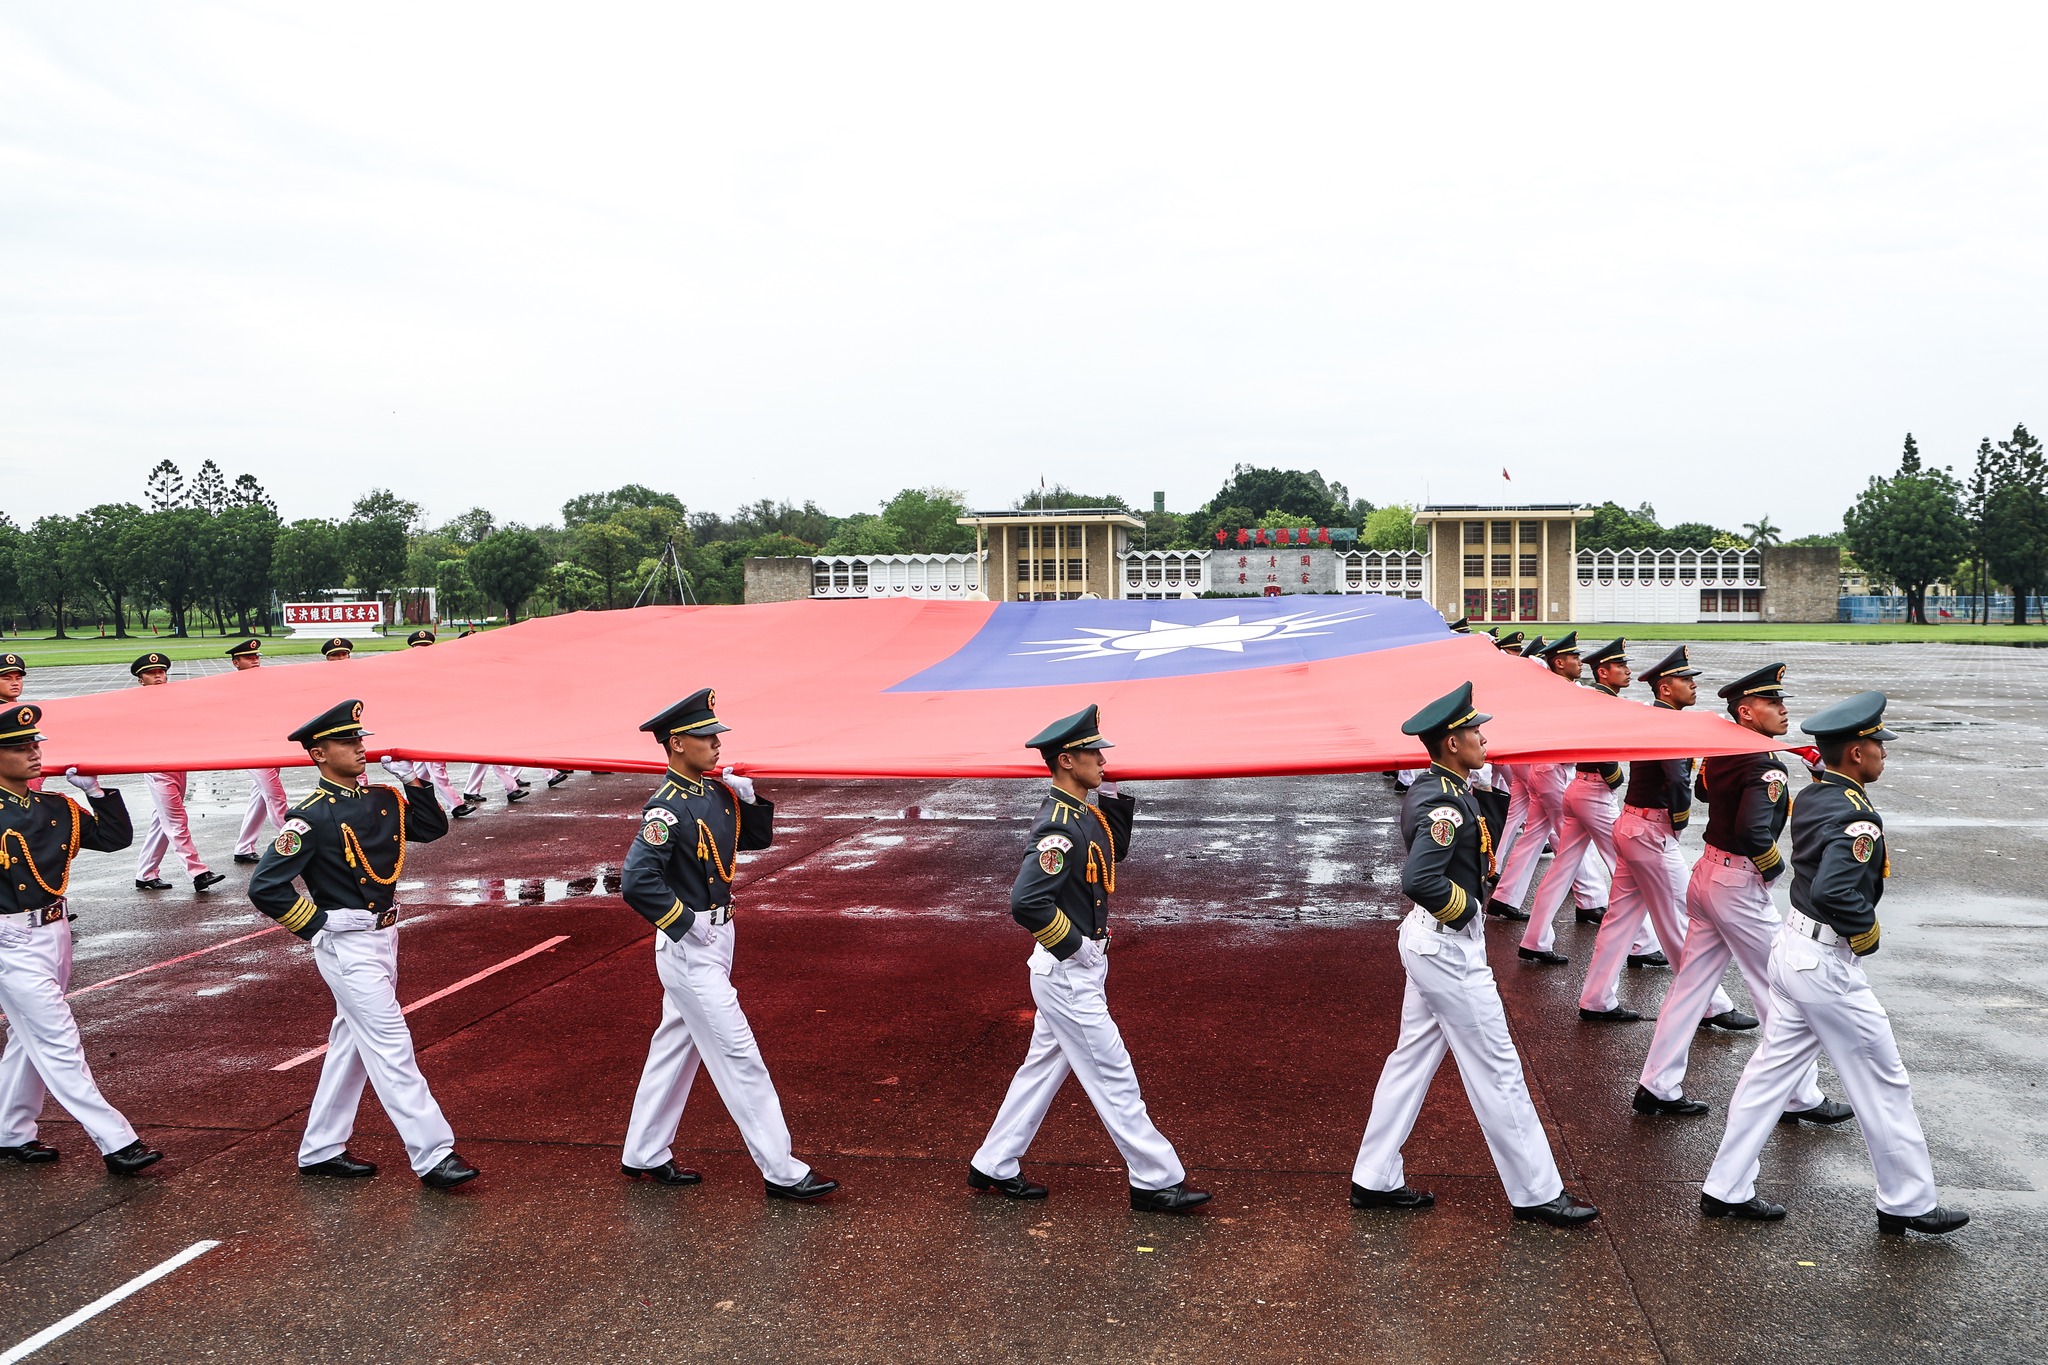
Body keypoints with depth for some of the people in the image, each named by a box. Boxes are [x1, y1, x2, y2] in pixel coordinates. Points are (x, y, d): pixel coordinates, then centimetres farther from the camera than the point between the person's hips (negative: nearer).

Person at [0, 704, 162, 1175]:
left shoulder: (57, 808, 5)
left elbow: (117, 837, 8)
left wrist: (96, 791, 0)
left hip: (56, 931, 7)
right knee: (59, 1042, -5)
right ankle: (116, 1142, -4)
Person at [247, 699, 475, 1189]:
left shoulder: (383, 799, 5)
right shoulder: (311, 817, -16)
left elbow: (433, 828, 14)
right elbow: (265, 887, -17)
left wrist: (415, 781, 0)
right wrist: (321, 927, -11)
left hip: (382, 937, 8)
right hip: (348, 946, -8)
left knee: (351, 1045, 16)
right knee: (391, 1047, -7)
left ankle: (321, 1150, 29)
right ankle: (432, 1156, -3)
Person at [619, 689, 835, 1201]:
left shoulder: (715, 793, 5)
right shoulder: (667, 808, -21)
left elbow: (759, 838, 16)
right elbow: (637, 881, -29)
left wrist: (751, 800, -2)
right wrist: (685, 923, -21)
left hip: (716, 937, 9)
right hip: (690, 945, -9)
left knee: (676, 1046, 18)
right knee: (738, 1054, -4)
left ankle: (644, 1155, 32)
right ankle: (782, 1172, 3)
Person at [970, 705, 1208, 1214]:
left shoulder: (1084, 813, 6)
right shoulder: (1058, 826, -24)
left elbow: (1114, 851, 22)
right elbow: (1027, 901, -32)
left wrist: (1119, 798, 7)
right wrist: (1074, 947, -21)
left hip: (1075, 971, 10)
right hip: (1068, 974, -10)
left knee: (1043, 1067, 18)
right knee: (1113, 1076, 0)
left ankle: (993, 1167, 29)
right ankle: (1156, 1181, 11)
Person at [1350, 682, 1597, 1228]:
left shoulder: (1434, 791, 7)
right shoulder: (1445, 804, -24)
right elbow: (1418, 880, -33)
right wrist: (1463, 908, -18)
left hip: (1431, 942, 10)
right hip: (1450, 947, -10)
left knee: (1412, 1057, 15)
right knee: (1496, 1070, 2)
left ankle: (1375, 1180, 23)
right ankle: (1536, 1192, 15)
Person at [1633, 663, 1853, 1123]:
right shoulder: (1766, 767, -20)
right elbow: (1753, 833, -32)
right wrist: (1775, 867, -13)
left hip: (1707, 872, 9)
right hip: (1740, 885, -9)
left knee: (1691, 983, 12)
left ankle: (1658, 1087, 16)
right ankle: (1802, 1098, 18)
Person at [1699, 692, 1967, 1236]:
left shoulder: (1811, 797, 6)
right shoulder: (1856, 816, -22)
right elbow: (1835, 890, -33)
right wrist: (1867, 933, -18)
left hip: (1793, 946, 9)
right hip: (1829, 965, -9)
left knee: (1772, 1069, 14)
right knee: (1883, 1083, 8)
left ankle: (1727, 1190, 20)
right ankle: (1908, 1203, 24)